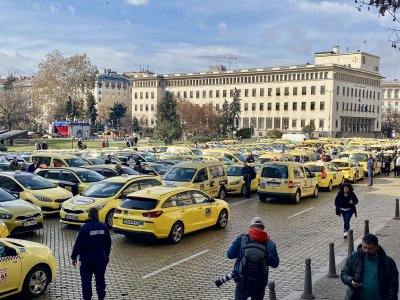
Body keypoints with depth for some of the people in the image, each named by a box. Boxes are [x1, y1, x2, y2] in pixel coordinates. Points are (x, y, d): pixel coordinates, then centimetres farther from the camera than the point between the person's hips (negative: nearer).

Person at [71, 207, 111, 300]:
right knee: (100, 279, 15)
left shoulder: (84, 228, -14)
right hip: (101, 259, 4)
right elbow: (108, 243, 7)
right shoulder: (103, 227, -1)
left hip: (87, 259, -4)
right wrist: (107, 255, 21)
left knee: (86, 281, 6)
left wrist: (74, 257, -3)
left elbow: (78, 243, -13)